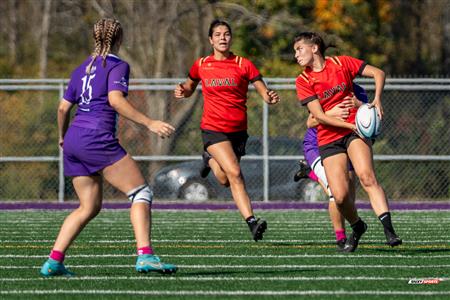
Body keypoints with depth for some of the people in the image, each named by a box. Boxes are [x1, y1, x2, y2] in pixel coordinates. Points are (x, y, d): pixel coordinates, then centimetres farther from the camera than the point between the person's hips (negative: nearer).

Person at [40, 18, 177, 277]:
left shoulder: (83, 69, 20)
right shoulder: (118, 66, -1)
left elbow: (63, 108, 21)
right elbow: (115, 100, -18)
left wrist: (63, 136, 38)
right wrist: (149, 123, -21)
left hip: (74, 140, 8)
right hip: (97, 138, -8)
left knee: (90, 207, 14)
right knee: (142, 192, -6)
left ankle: (54, 262, 5)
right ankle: (145, 256, -21)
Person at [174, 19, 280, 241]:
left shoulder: (243, 65, 0)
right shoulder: (201, 65, 5)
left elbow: (264, 92, -4)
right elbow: (189, 88, 22)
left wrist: (270, 98, -27)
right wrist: (182, 91, -1)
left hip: (238, 130, 2)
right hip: (213, 129, -2)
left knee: (225, 180, 6)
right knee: (234, 173, -20)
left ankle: (211, 159, 38)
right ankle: (251, 221, -22)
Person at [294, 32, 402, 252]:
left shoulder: (341, 63, 4)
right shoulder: (303, 81, 2)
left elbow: (378, 73, 8)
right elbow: (320, 116, -7)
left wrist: (377, 99, -10)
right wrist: (350, 125, -18)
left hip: (355, 130, -1)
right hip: (328, 139, 1)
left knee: (366, 176, -25)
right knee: (340, 195, -13)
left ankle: (389, 231, -33)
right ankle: (357, 227, 17)